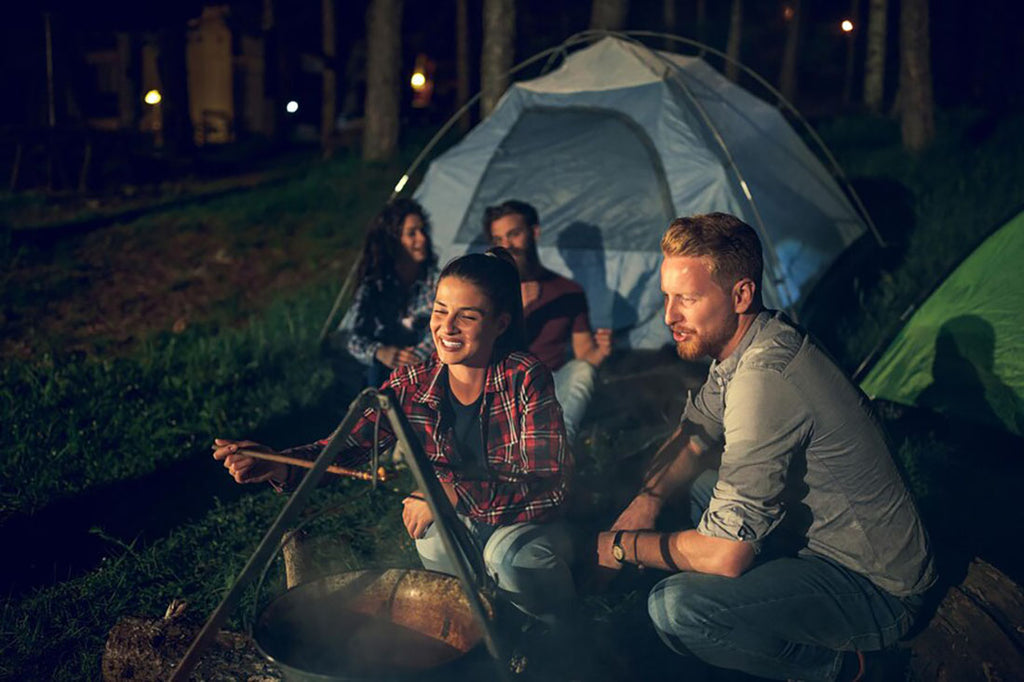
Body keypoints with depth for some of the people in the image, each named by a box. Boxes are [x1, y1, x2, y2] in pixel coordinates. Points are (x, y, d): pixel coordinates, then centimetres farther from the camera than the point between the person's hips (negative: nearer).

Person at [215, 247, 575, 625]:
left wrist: (453, 492, -33)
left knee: (513, 556, -34)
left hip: (527, 526, -2)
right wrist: (278, 465, -29)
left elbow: (551, 486, -23)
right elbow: (348, 446, -10)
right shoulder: (411, 384, -6)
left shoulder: (526, 378, -17)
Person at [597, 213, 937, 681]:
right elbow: (692, 438, 17)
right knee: (697, 477, 20)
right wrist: (648, 499, -3)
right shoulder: (743, 345, 1)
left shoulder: (763, 380, -30)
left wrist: (622, 547, -13)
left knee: (676, 608, -29)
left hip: (876, 590, -10)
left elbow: (723, 556, -30)